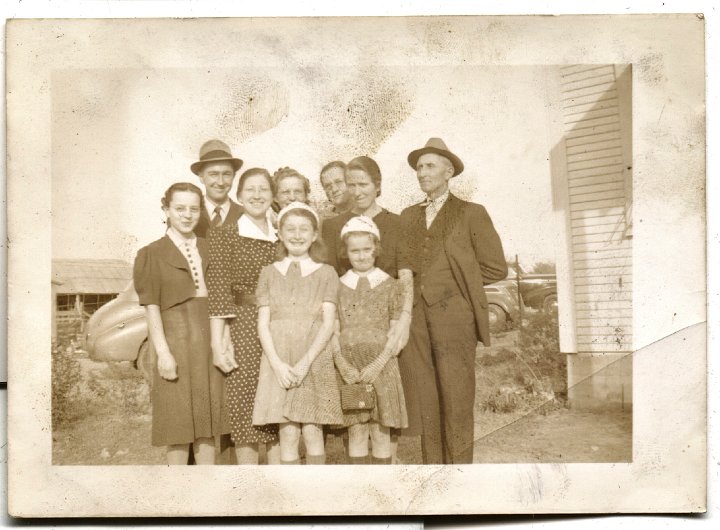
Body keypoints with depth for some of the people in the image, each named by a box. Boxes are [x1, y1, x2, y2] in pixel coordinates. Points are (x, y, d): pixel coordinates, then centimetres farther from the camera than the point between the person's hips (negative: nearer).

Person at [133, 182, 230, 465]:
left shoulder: (208, 250, 13)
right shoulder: (153, 254, 1)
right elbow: (151, 307, -5)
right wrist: (163, 352, -13)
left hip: (209, 341, 4)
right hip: (177, 339, -4)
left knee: (208, 420, 7)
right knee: (179, 420, 0)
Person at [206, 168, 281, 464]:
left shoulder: (281, 240, 13)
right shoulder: (224, 237, 0)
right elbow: (218, 294, -7)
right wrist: (218, 344, -15)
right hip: (243, 332, -4)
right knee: (246, 416, -1)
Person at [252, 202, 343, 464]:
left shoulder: (326, 273, 7)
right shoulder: (269, 273, 11)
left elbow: (328, 324, -1)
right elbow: (263, 324, 5)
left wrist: (305, 362, -13)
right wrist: (278, 364, -9)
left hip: (315, 362, -1)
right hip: (278, 363, 1)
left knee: (312, 432, -3)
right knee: (288, 434, -2)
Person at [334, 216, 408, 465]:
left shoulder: (391, 286, 4)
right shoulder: (337, 287, 7)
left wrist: (377, 365, -12)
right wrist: (343, 365, -10)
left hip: (381, 368, -1)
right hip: (349, 370, 1)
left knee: (381, 432, 3)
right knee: (356, 432, 4)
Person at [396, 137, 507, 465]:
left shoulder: (471, 214, 9)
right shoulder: (408, 216, 21)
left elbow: (495, 268, 6)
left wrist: (456, 279, 5)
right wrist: (403, 273, 3)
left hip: (452, 314, -3)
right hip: (415, 316, 4)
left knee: (456, 401, -5)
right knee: (424, 402, 1)